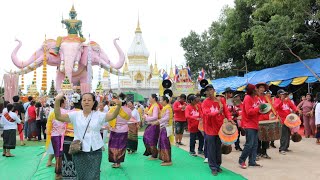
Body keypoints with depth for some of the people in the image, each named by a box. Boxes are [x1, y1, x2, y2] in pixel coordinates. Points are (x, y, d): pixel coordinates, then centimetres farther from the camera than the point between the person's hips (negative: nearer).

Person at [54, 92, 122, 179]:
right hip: (79, 152, 1)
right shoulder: (75, 115, -1)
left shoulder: (98, 115, -1)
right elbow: (58, 116, -12)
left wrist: (118, 106, -34)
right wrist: (57, 101, -28)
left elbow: (113, 115, -13)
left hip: (95, 152, 0)